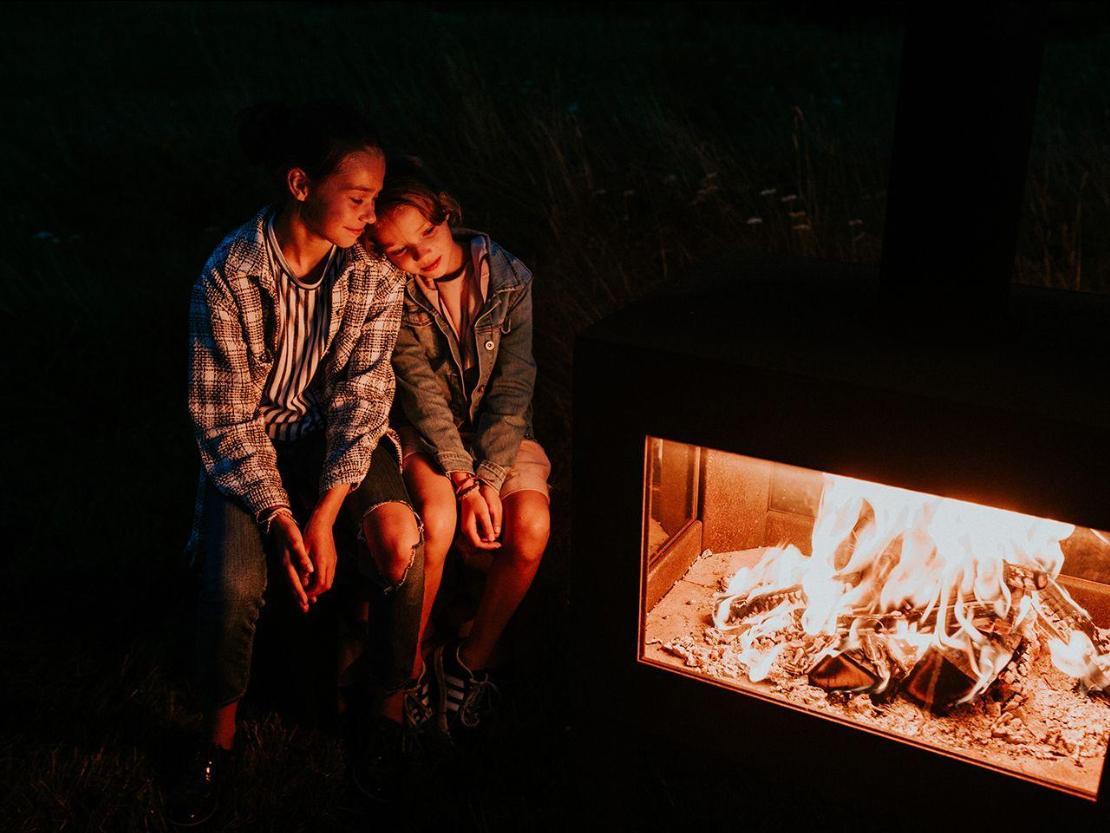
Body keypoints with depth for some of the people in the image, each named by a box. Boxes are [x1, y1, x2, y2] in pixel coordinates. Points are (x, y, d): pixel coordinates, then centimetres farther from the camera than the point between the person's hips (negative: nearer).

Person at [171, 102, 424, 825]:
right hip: (253, 445, -1)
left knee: (401, 542, -26)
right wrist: (280, 520, -23)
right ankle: (221, 740, 5)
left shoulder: (376, 276, -12)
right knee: (234, 582, -24)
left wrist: (324, 517, -23)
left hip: (342, 440, 2)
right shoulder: (229, 275, -17)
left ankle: (393, 710, 0)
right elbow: (224, 416, -14)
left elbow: (361, 400, -13)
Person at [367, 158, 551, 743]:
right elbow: (424, 397, -17)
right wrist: (463, 483, -25)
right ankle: (410, 665, -8)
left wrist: (488, 478, -21)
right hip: (427, 436, -1)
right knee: (437, 515, -33)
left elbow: (512, 392, -11)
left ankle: (473, 658, -2)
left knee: (531, 526, -26)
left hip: (499, 434, 2)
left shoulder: (509, 279, -8)